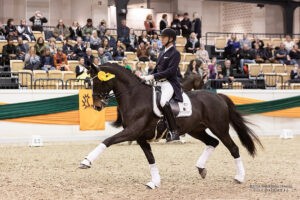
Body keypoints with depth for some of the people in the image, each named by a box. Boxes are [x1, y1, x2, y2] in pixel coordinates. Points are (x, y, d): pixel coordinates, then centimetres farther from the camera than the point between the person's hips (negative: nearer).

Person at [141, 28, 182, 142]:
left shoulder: (175, 53, -6)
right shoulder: (162, 53, 19)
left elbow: (171, 71, -18)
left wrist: (153, 76, -22)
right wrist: (147, 77, 6)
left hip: (170, 83, -10)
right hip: (159, 82, 10)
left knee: (163, 102, -35)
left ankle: (174, 132, -31)